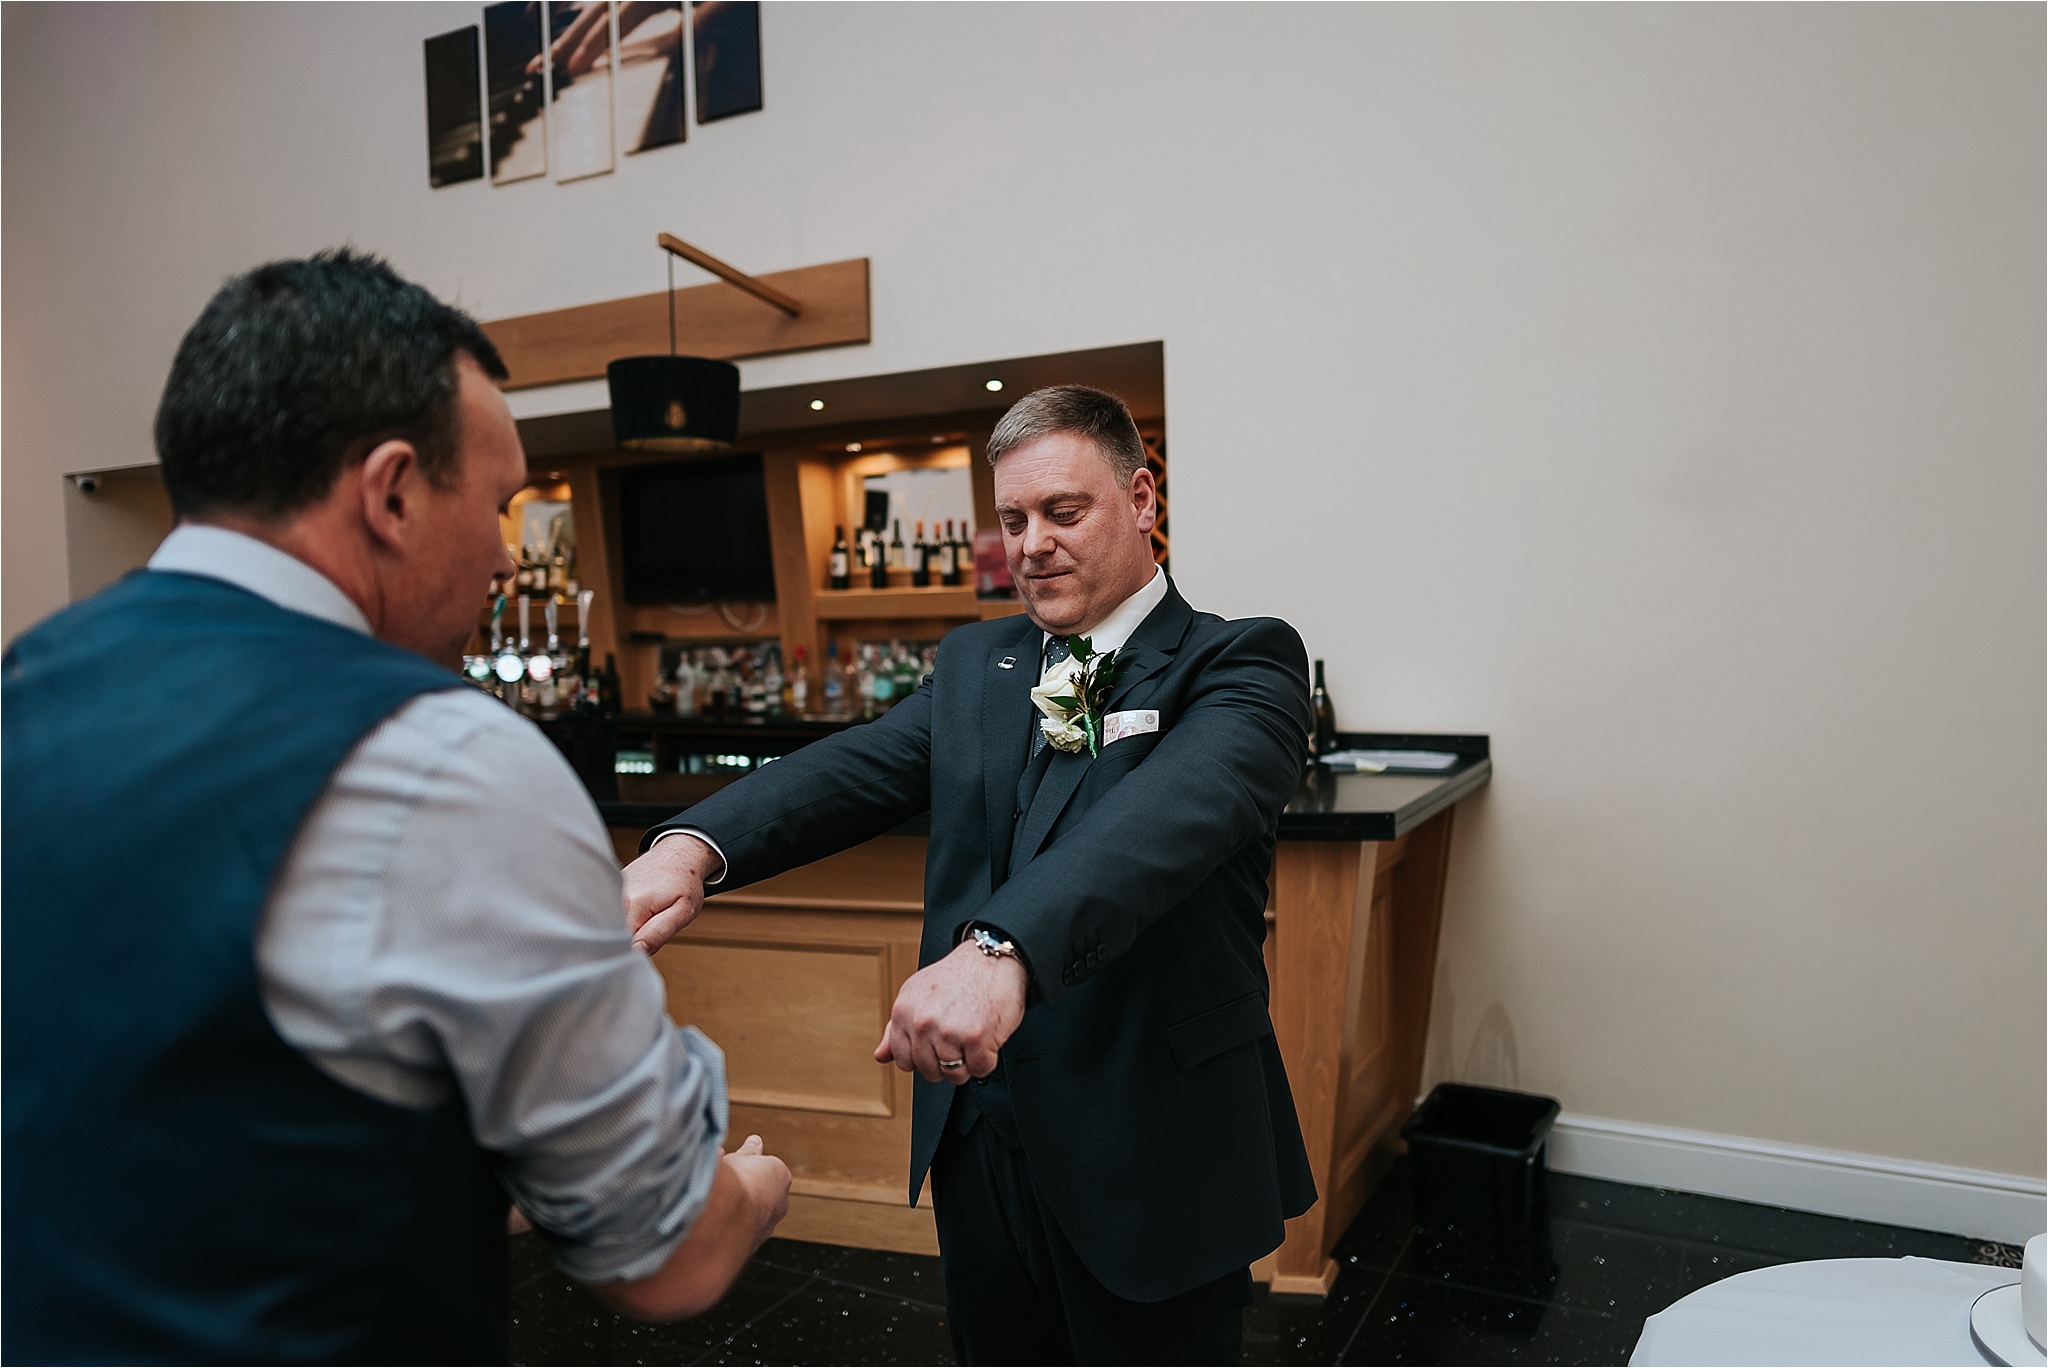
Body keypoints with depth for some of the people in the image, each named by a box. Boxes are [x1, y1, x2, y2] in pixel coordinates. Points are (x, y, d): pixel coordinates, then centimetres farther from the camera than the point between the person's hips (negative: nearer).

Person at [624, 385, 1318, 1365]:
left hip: (1150, 1152, -4)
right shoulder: (974, 665, 7)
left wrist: (1001, 952, -48)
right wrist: (693, 845, -28)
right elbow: (855, 769, -9)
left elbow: (1169, 812, -31)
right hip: (978, 1137, 5)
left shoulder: (1241, 663, -11)